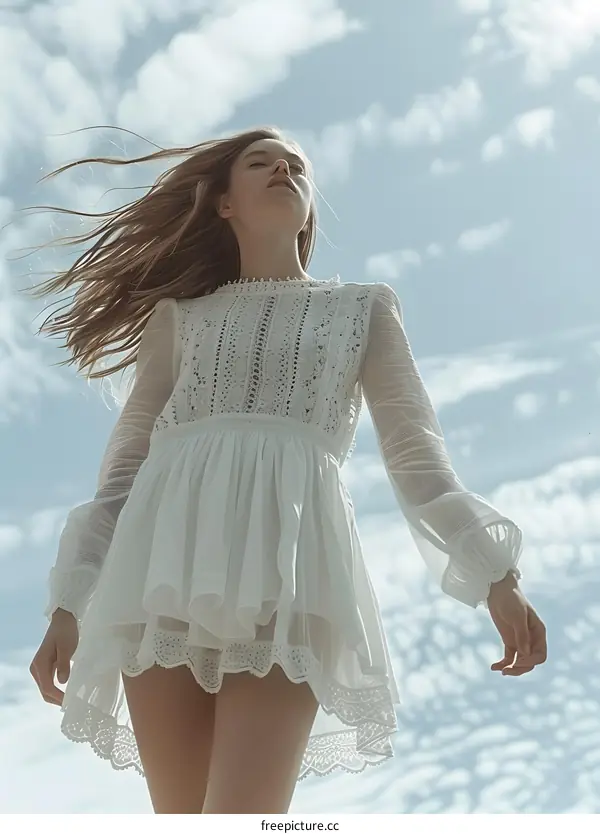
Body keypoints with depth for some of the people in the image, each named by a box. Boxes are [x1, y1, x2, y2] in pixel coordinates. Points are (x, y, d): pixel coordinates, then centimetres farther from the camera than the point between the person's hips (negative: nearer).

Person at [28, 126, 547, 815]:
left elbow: (415, 451, 13)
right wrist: (72, 601, 10)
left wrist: (495, 573, 1)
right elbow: (126, 461, 18)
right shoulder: (177, 316, 23)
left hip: (285, 568, -1)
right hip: (167, 569, 2)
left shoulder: (365, 308, 22)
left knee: (243, 814, -17)